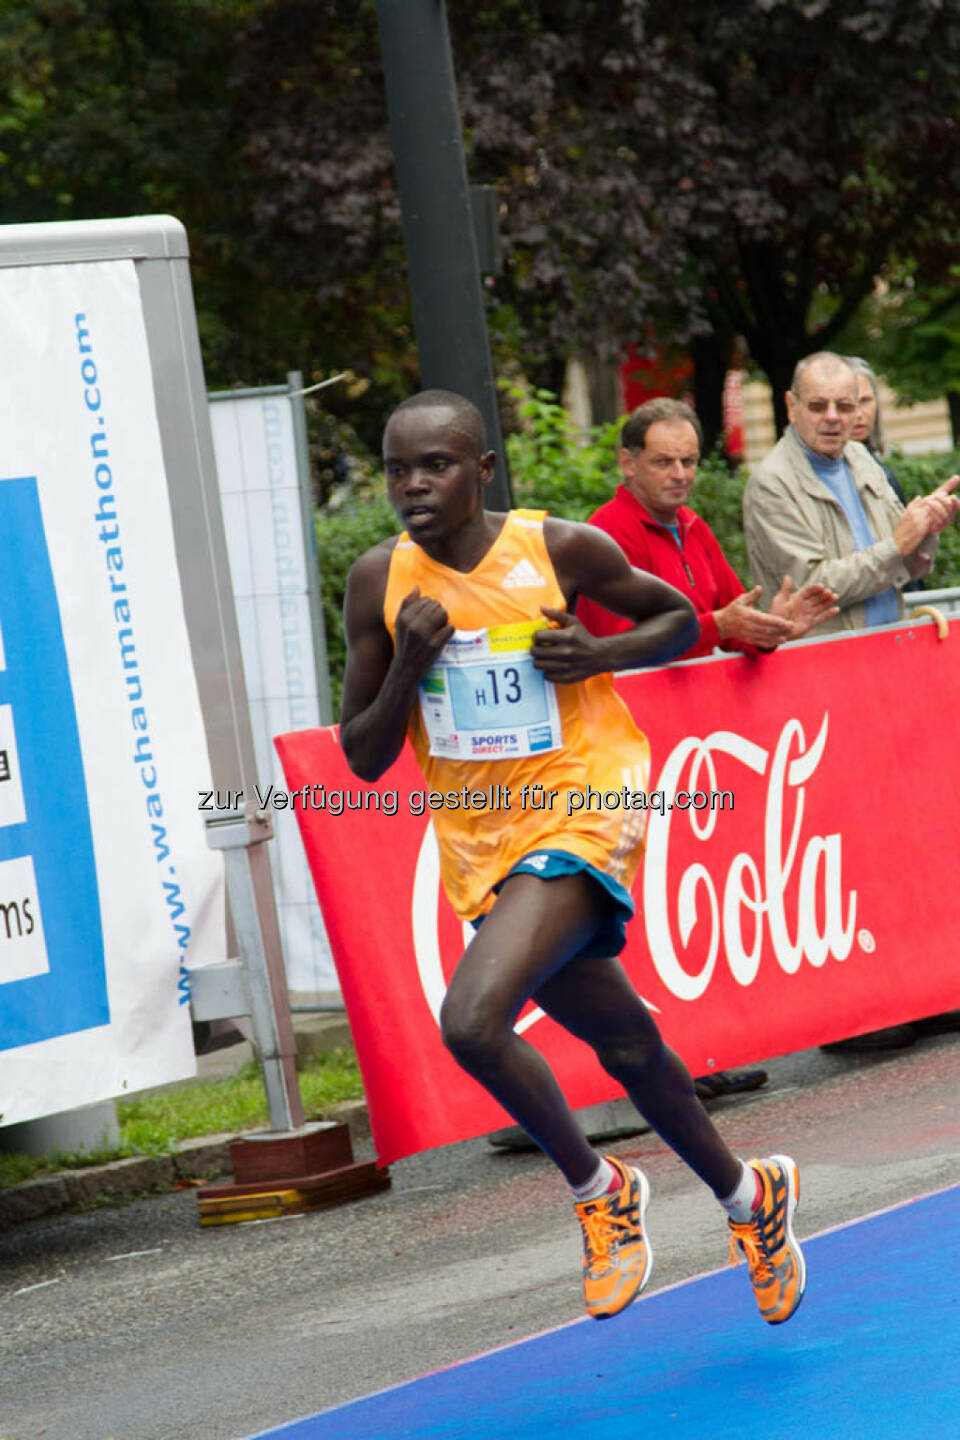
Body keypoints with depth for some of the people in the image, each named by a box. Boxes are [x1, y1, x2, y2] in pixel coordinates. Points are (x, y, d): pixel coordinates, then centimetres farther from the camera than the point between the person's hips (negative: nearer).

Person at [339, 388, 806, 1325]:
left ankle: (596, 1190, -3)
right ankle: (748, 1197, 41)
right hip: (481, 846, 5)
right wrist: (406, 667, -17)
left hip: (580, 817, -5)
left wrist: (601, 655, -12)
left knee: (471, 1019, -26)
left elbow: (679, 619, 7)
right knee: (626, 1049, 18)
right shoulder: (382, 582, -3)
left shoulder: (560, 550, -10)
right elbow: (363, 758, 1)